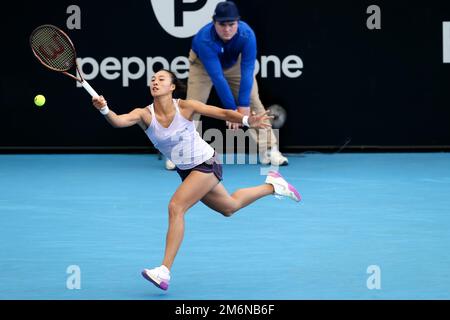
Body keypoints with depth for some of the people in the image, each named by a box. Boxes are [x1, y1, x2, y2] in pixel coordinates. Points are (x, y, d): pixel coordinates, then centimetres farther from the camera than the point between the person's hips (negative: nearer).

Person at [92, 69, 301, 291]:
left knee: (176, 207, -23)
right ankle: (271, 186, 50)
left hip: (206, 164, -6)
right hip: (186, 171, 6)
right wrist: (104, 110, -55)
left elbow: (224, 114, -18)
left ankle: (164, 271, -21)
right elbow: (119, 121, -34)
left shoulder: (185, 107, -21)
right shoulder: (144, 114, -15)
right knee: (229, 208, 24)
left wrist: (247, 121, -36)